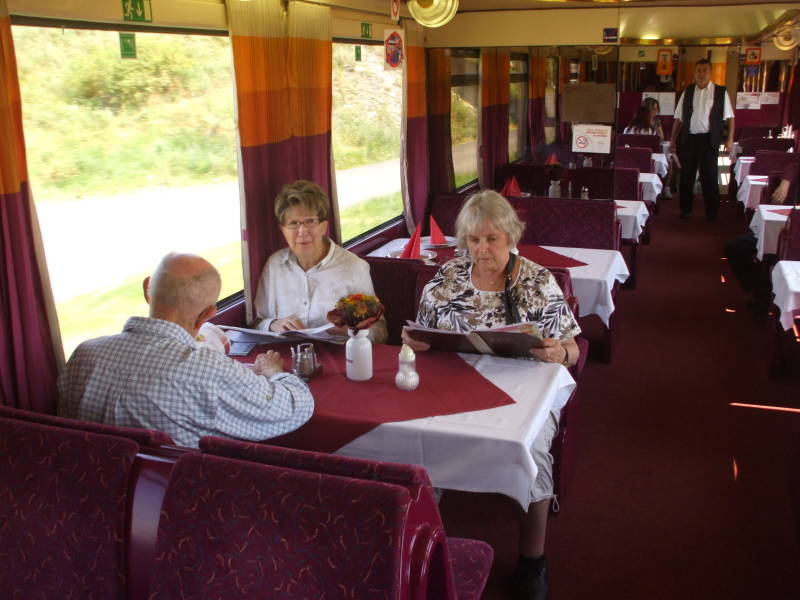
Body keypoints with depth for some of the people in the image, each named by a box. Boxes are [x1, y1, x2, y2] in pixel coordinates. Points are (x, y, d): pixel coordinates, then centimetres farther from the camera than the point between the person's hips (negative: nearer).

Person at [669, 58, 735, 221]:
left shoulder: (720, 92, 3)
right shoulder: (687, 92, 10)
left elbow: (729, 117, 2)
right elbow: (679, 118, 11)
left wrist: (730, 139, -5)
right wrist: (673, 140, 8)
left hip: (709, 139, -2)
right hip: (688, 139, 2)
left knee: (709, 176, 2)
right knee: (687, 175, 7)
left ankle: (711, 211, 14)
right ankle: (685, 209, 20)